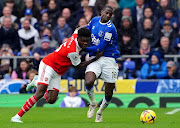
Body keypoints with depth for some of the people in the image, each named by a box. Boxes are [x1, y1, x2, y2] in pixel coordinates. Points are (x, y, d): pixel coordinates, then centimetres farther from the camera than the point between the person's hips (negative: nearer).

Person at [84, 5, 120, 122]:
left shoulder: (110, 28, -15)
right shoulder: (95, 20, 4)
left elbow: (100, 48, -17)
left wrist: (84, 49, -12)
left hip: (108, 59, -3)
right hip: (94, 59, 3)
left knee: (109, 94, 2)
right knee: (89, 82, -26)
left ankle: (100, 112, 32)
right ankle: (93, 103, 4)